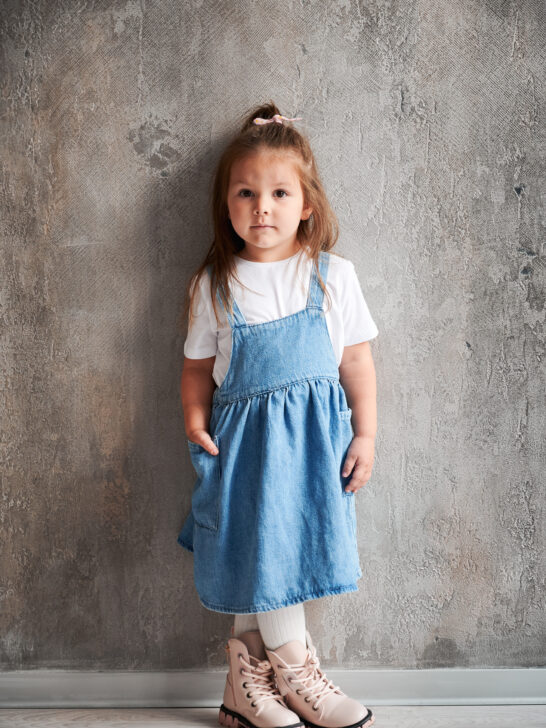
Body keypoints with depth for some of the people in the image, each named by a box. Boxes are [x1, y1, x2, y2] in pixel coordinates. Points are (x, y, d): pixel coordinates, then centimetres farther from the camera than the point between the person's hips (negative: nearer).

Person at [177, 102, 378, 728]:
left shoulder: (333, 276, -1)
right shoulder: (215, 285, 0)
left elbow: (356, 359, 3)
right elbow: (198, 365, 6)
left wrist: (365, 434, 0)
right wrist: (196, 422, -8)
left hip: (315, 435, 1)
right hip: (245, 435, 0)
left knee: (280, 552, 6)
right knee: (261, 548, 1)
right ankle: (295, 673, 22)